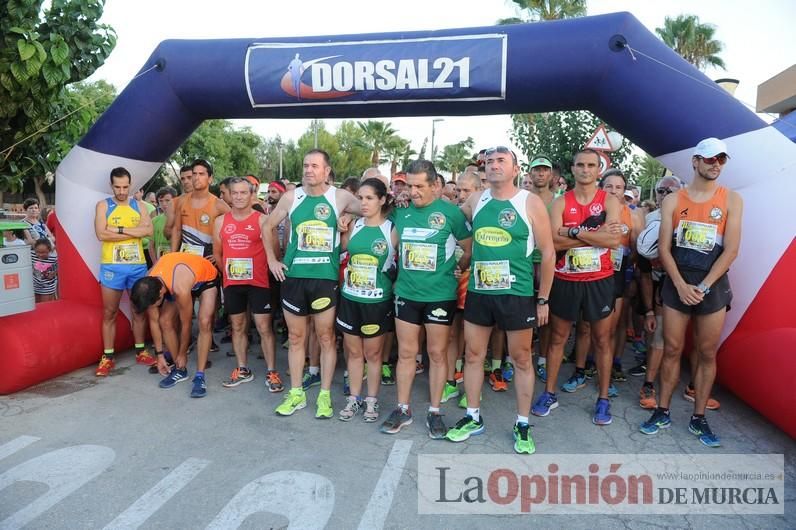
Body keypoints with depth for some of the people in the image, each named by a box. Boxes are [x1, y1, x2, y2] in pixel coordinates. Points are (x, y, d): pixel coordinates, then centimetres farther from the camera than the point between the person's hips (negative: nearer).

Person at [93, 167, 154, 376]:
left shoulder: (138, 205, 8)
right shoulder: (103, 206, 2)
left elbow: (148, 229, -8)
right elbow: (102, 234, -13)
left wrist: (119, 229, -14)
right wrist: (134, 231, -10)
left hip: (138, 265, 2)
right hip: (112, 266, -2)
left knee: (139, 310, 11)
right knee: (109, 313, 4)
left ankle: (140, 352, 23)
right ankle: (107, 357, 12)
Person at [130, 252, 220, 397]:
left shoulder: (180, 289, -43)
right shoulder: (148, 285, -26)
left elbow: (186, 325, -27)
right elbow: (154, 321, -12)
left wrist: (182, 354, -13)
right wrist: (160, 354, -8)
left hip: (207, 278, -6)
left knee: (204, 322, -25)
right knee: (165, 321, -7)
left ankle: (200, 377, -20)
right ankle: (180, 370, 7)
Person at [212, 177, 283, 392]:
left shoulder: (262, 220, -5)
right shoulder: (221, 221, 8)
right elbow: (217, 253, 16)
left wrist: (257, 270, -6)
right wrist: (228, 272, 14)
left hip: (258, 283, -4)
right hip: (232, 284, 4)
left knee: (264, 328, -2)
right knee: (237, 327, 13)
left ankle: (271, 372, 7)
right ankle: (243, 369, 26)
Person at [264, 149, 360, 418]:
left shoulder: (340, 197, -3)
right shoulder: (291, 197, 3)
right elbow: (268, 227, 15)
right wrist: (272, 260, 10)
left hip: (326, 277, -2)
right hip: (293, 276, 2)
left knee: (326, 337, 5)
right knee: (295, 337, 11)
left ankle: (325, 394, 19)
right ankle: (296, 393, 24)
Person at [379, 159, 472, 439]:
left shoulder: (451, 212, -7)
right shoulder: (402, 212, 5)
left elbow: (470, 249, 0)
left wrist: (455, 268, 5)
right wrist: (402, 271, 10)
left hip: (440, 295, -3)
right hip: (406, 294, 3)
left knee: (437, 353, 7)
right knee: (406, 352, 9)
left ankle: (434, 412, 21)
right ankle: (403, 409, 23)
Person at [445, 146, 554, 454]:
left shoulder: (531, 203, -6)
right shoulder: (475, 202, 5)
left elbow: (548, 252, -4)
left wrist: (543, 299, -4)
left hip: (517, 295, -4)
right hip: (477, 293, 4)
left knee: (521, 360, 9)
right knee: (473, 355, 11)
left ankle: (522, 425, 25)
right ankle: (473, 418, 29)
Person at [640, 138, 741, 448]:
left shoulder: (731, 200, 1)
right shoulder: (673, 200, 2)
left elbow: (731, 250, -5)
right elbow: (663, 248, -2)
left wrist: (703, 287, -12)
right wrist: (681, 285, -12)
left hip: (712, 284, 0)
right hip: (677, 283, 0)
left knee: (707, 354, 6)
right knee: (672, 349, 5)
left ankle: (698, 418, 18)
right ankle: (662, 412, 17)